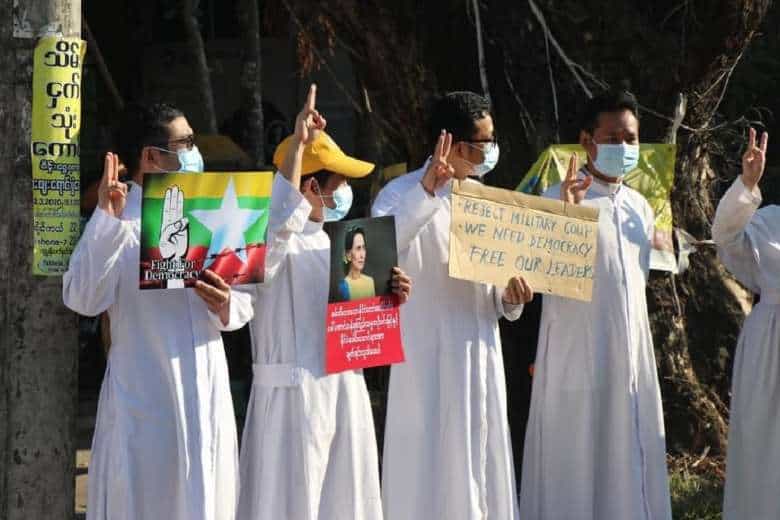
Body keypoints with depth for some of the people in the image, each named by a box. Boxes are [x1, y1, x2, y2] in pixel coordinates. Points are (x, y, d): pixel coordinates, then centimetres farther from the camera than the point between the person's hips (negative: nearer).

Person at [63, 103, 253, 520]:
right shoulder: (121, 222, -7)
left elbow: (245, 303, 13)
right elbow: (83, 298, -21)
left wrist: (227, 306, -10)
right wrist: (105, 220, -27)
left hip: (206, 395, 6)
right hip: (145, 397, -6)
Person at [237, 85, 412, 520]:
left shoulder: (330, 243, 16)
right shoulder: (277, 242, -10)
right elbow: (283, 217, -35)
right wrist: (298, 143, -39)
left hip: (345, 390, 8)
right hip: (295, 394, -8)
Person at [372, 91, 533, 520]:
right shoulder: (403, 193, -10)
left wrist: (508, 296, -4)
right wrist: (426, 192, -37)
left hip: (481, 355, 7)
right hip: (429, 359, -7)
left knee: (481, 466, 8)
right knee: (433, 469, -5)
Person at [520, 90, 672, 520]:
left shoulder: (640, 207, 12)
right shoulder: (559, 199, -8)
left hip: (632, 353, 6)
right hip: (577, 356, -6)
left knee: (628, 465, 7)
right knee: (576, 466, -4)